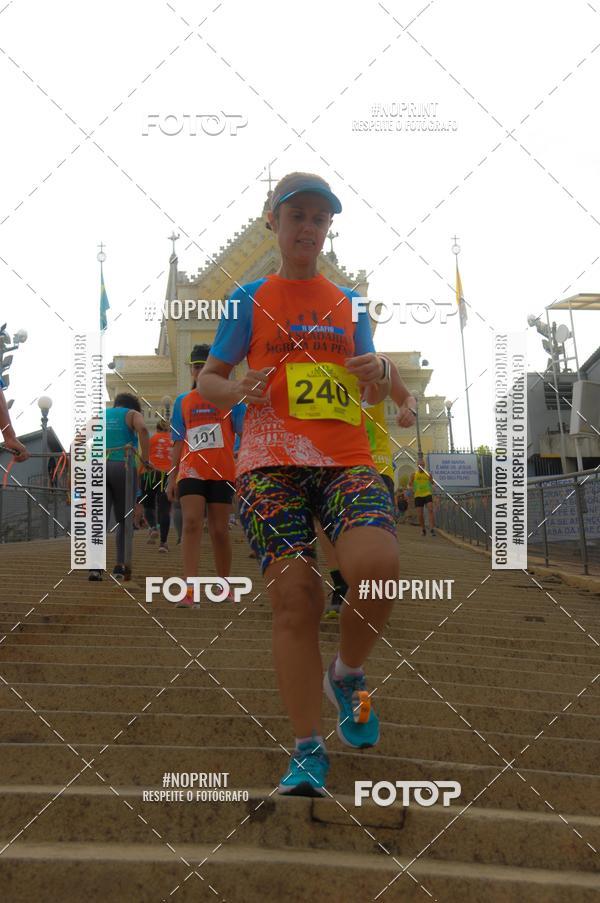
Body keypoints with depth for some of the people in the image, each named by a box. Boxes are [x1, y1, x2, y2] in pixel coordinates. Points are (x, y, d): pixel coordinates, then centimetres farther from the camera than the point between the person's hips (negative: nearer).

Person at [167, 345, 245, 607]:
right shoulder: (183, 401, 11)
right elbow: (178, 442, 14)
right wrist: (172, 478, 10)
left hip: (222, 472, -1)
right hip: (190, 472, 1)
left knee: (219, 530, 4)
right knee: (191, 522, -15)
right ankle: (190, 588, -20)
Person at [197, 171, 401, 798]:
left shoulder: (348, 302, 18)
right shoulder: (250, 299, 12)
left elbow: (375, 395, 22)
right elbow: (207, 382, 12)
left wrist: (377, 373, -2)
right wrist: (237, 390, -10)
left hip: (347, 458, 2)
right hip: (271, 461, -1)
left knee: (377, 566, -24)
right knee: (294, 599, -11)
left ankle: (347, 676, 6)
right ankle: (308, 752, 0)